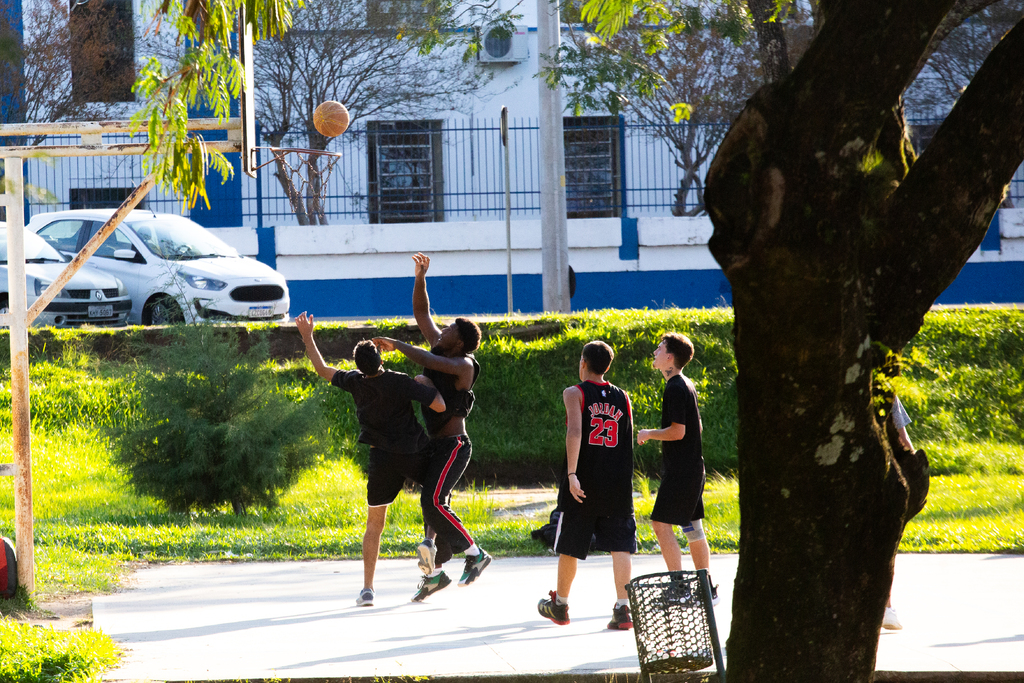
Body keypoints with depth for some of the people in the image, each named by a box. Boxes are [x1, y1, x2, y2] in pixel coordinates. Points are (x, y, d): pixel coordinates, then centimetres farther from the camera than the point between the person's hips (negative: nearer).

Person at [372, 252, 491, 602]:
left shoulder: (463, 365, -15)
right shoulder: (441, 350, 8)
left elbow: (428, 361, -31)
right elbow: (421, 313, 14)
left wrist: (396, 345, -20)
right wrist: (420, 277, 4)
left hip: (453, 445, -9)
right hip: (435, 443, 9)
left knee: (434, 502, -19)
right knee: (433, 503, 10)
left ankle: (474, 554, -10)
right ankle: (435, 572, 16)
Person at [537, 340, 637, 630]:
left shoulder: (575, 393, -3)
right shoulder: (623, 397, 10)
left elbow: (575, 432, -17)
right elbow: (628, 440, 14)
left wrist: (572, 474, -22)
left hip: (583, 485, -3)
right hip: (618, 484, 3)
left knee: (569, 547, 12)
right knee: (620, 546, 1)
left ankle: (560, 605, 25)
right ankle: (624, 609, -12)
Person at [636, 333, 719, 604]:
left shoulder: (675, 389, -16)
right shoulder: (687, 385, 15)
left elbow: (677, 431, -21)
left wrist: (649, 434, -7)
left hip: (681, 470, -10)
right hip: (693, 467, 10)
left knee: (662, 524, -11)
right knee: (693, 528, 13)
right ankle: (707, 589, 17)